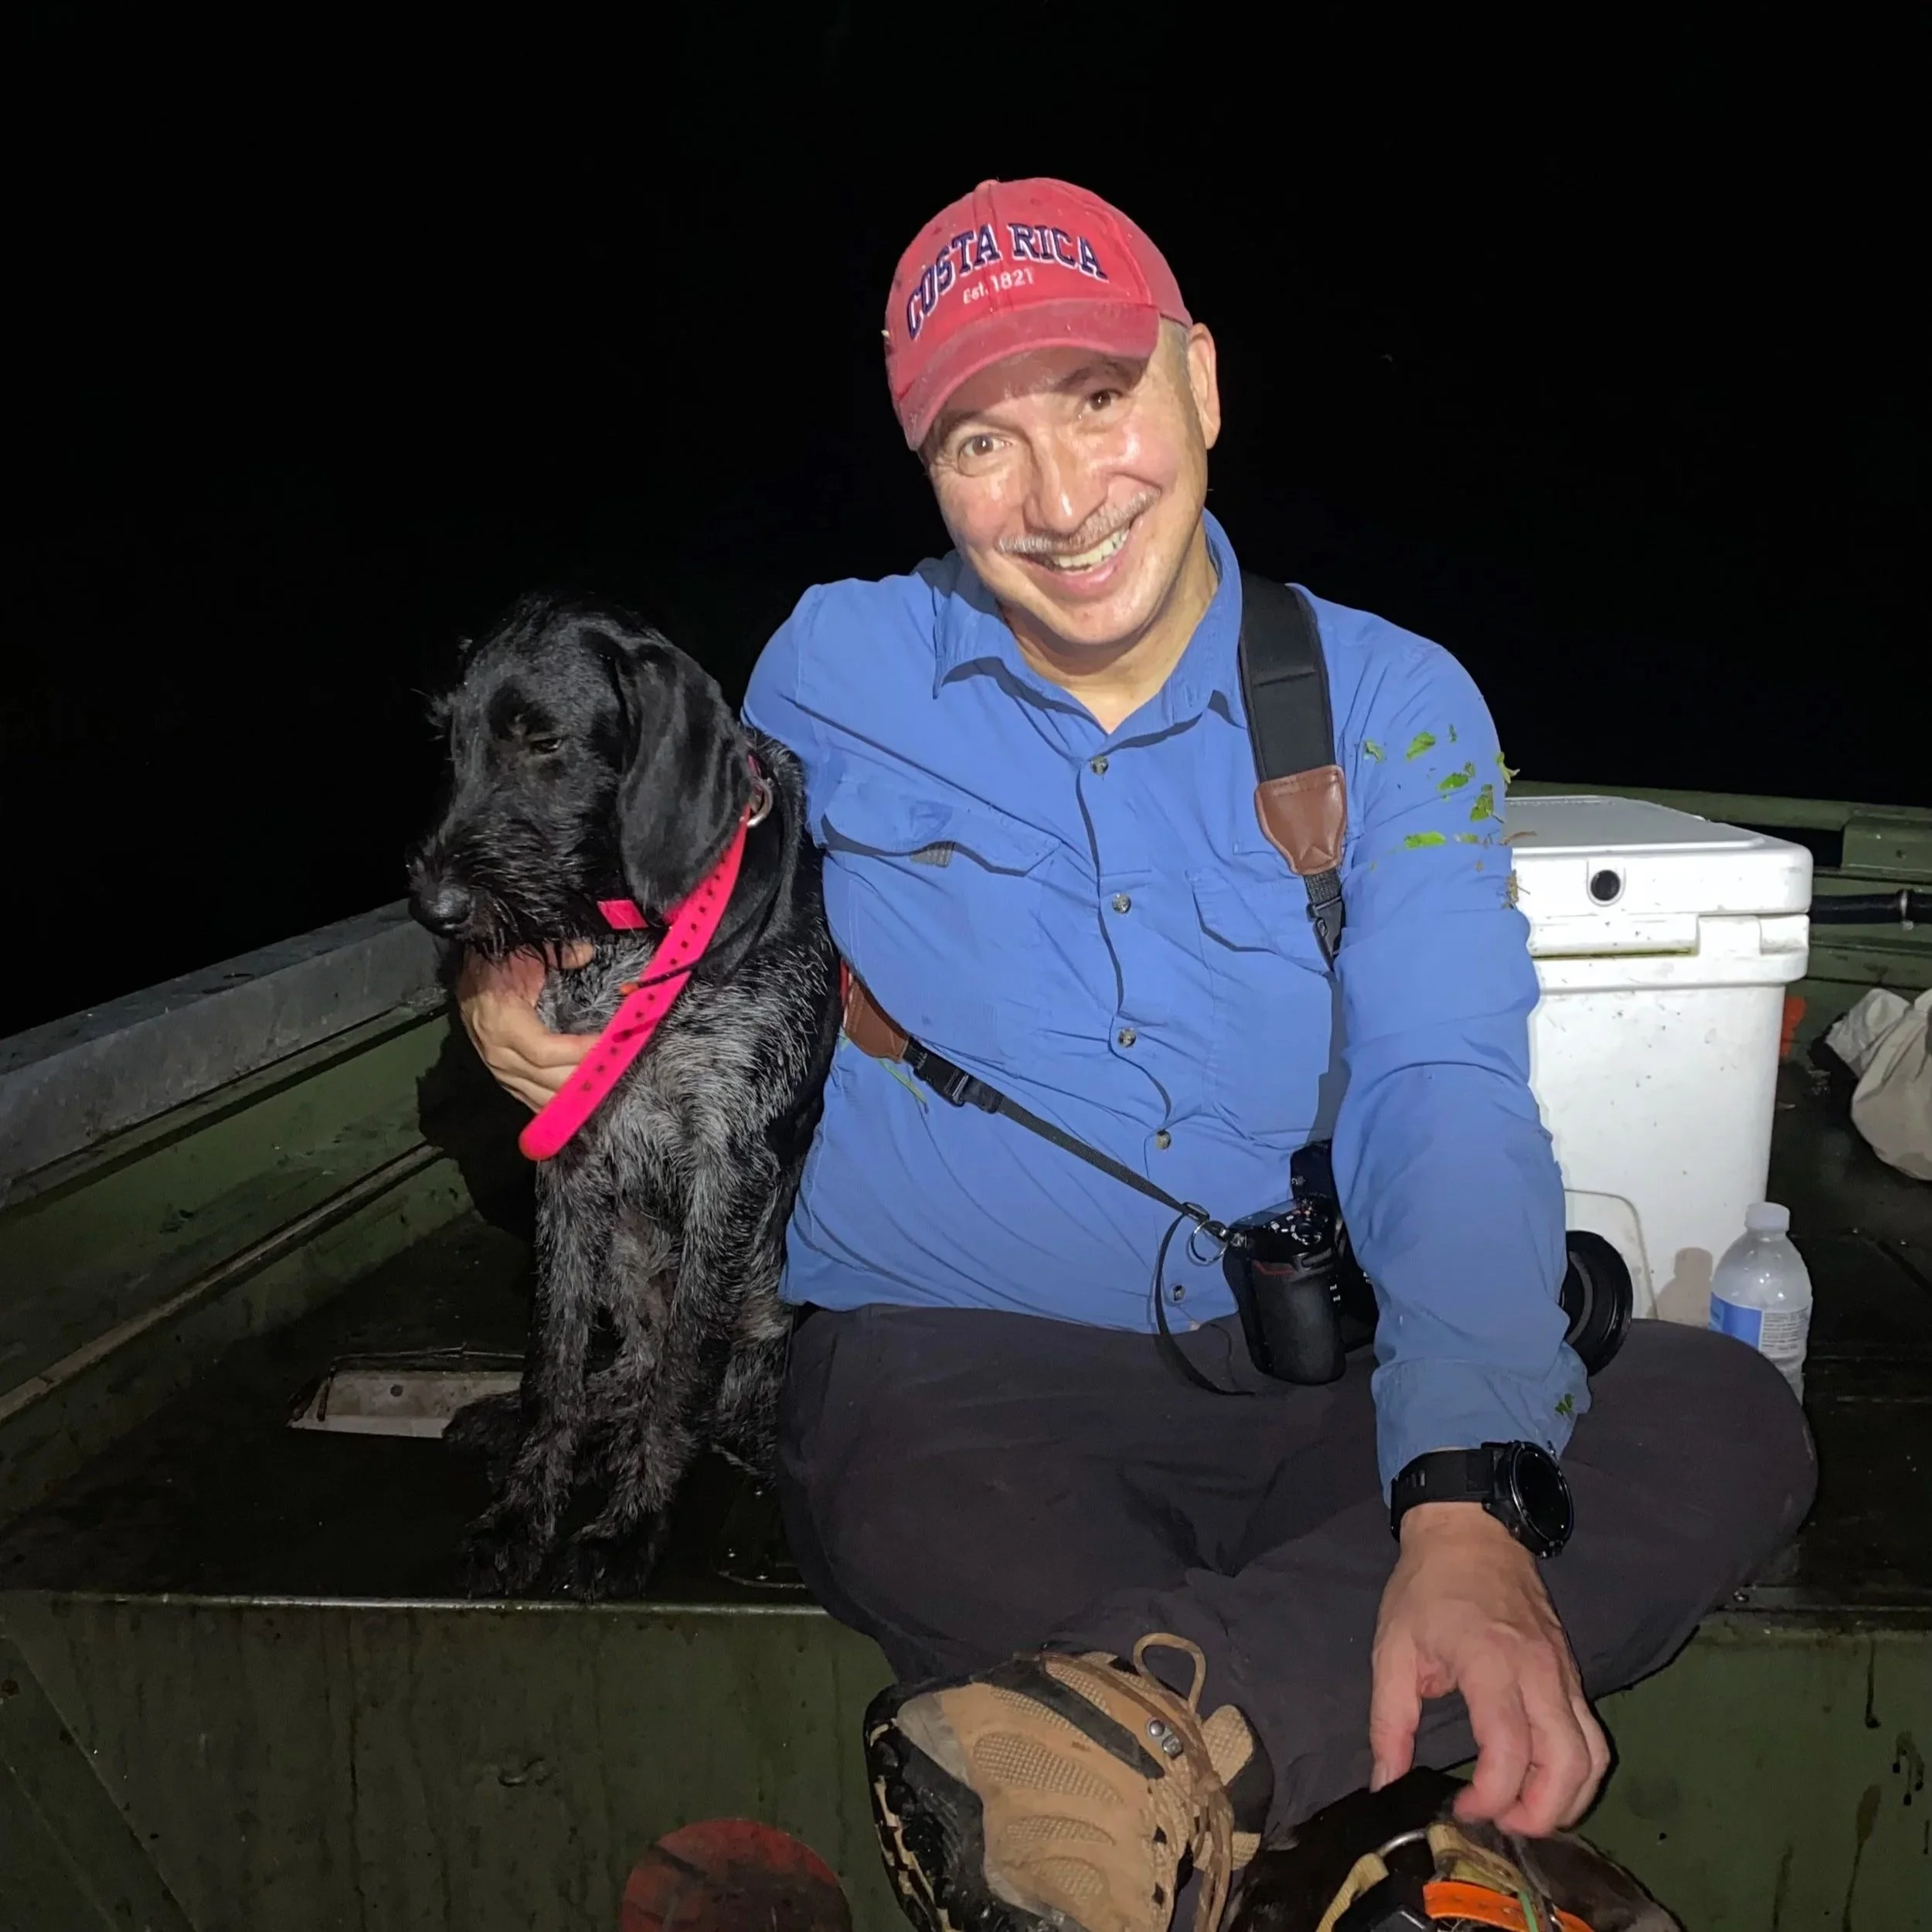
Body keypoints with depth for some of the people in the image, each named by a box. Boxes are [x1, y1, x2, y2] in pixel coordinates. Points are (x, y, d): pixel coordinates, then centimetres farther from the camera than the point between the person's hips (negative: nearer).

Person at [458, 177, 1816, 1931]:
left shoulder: (1390, 705, 3)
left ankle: (1139, 1733, -33)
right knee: (928, 1488, -38)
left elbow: (1446, 1099, -7)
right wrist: (525, 988, -4)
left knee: (1723, 1415, -23)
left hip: (1314, 1384, 3)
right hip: (951, 1364, -2)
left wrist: (1466, 1507, -24)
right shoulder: (834, 666, 5)